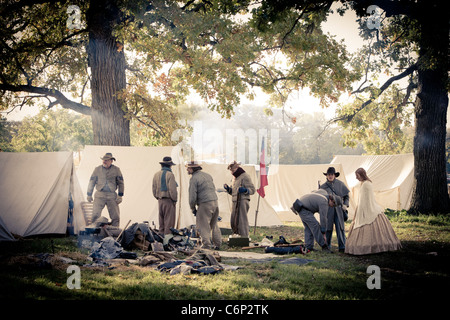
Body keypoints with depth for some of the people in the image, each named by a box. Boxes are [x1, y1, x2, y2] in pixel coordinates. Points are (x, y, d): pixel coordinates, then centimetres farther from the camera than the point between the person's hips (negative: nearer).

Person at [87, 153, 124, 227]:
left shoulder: (116, 170, 4)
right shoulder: (97, 169, 6)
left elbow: (121, 183, 8)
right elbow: (91, 182, 12)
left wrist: (120, 195, 1)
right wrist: (89, 195, 10)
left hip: (111, 196, 0)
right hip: (100, 195, 0)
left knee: (116, 216, -1)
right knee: (95, 215, -11)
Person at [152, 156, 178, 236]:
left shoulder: (156, 175, 11)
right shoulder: (170, 175, -13)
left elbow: (154, 189, 15)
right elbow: (172, 189, -16)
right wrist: (175, 199, -5)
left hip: (160, 200, 7)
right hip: (169, 200, -7)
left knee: (161, 220, 15)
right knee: (169, 221, -3)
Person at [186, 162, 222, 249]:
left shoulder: (194, 178, -8)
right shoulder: (208, 175, 16)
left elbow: (192, 196, -11)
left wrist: (193, 208, 1)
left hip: (205, 204, -8)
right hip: (215, 202, 8)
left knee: (203, 226, 0)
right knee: (214, 224, 18)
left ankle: (206, 245, -3)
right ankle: (218, 244, 22)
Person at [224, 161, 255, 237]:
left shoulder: (245, 176, -6)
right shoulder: (235, 177, 21)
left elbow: (252, 189, -8)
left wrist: (245, 190, -26)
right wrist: (228, 189, 10)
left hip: (242, 202, -9)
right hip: (235, 202, 9)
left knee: (242, 221, -11)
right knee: (233, 221, 10)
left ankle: (244, 238, -8)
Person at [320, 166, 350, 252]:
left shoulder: (340, 184, 8)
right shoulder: (323, 187, 6)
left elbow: (346, 196, 16)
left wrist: (345, 205, 1)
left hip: (338, 209, 0)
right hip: (328, 210, 0)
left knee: (340, 228, -7)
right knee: (328, 228, 1)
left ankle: (342, 247, -5)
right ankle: (327, 246, 15)